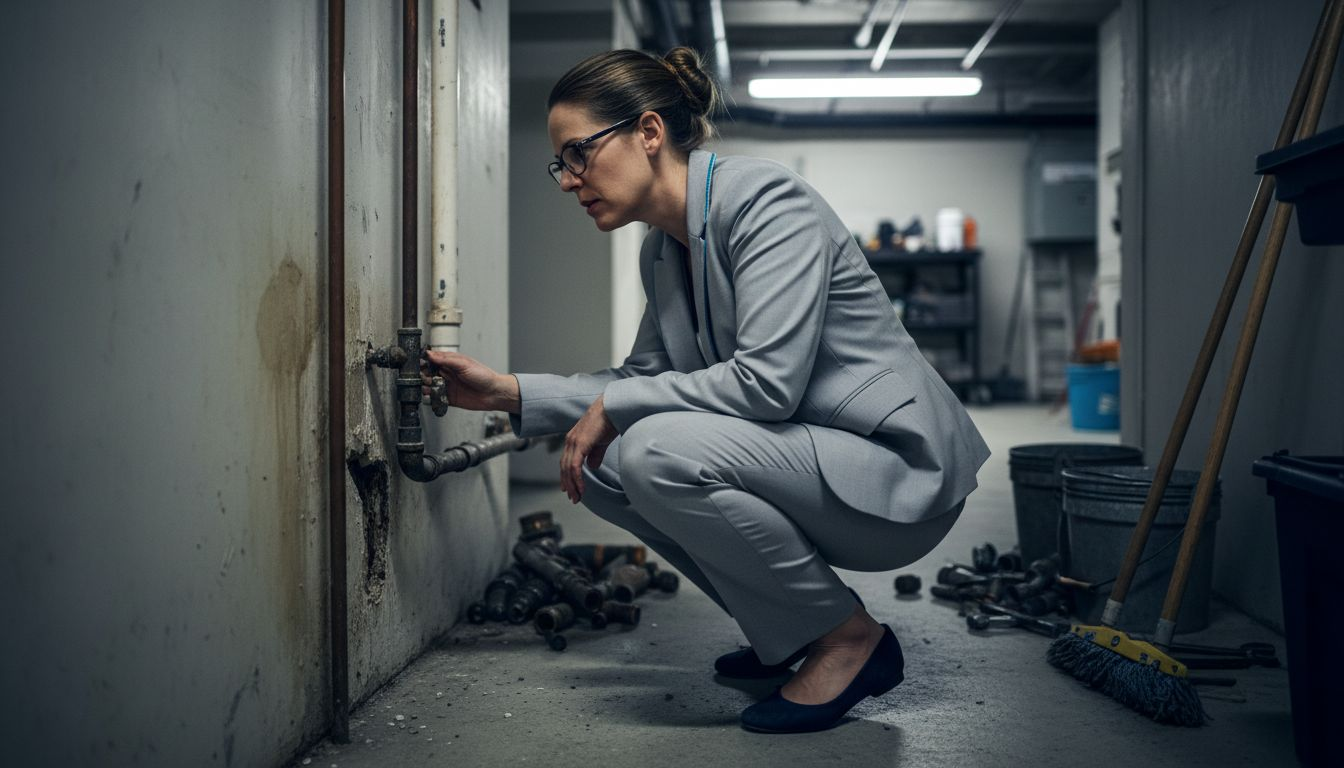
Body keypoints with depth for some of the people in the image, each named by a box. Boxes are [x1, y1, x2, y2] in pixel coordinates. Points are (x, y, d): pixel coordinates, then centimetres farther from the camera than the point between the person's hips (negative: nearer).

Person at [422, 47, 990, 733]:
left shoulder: (768, 201, -18)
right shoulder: (662, 247, 8)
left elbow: (766, 380, -27)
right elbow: (642, 376, 15)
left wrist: (613, 406, -17)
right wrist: (509, 393, 6)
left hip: (900, 476, -9)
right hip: (806, 457, 9)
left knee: (658, 451, -27)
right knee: (601, 462, -1)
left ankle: (850, 639, -8)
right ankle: (788, 631, 11)